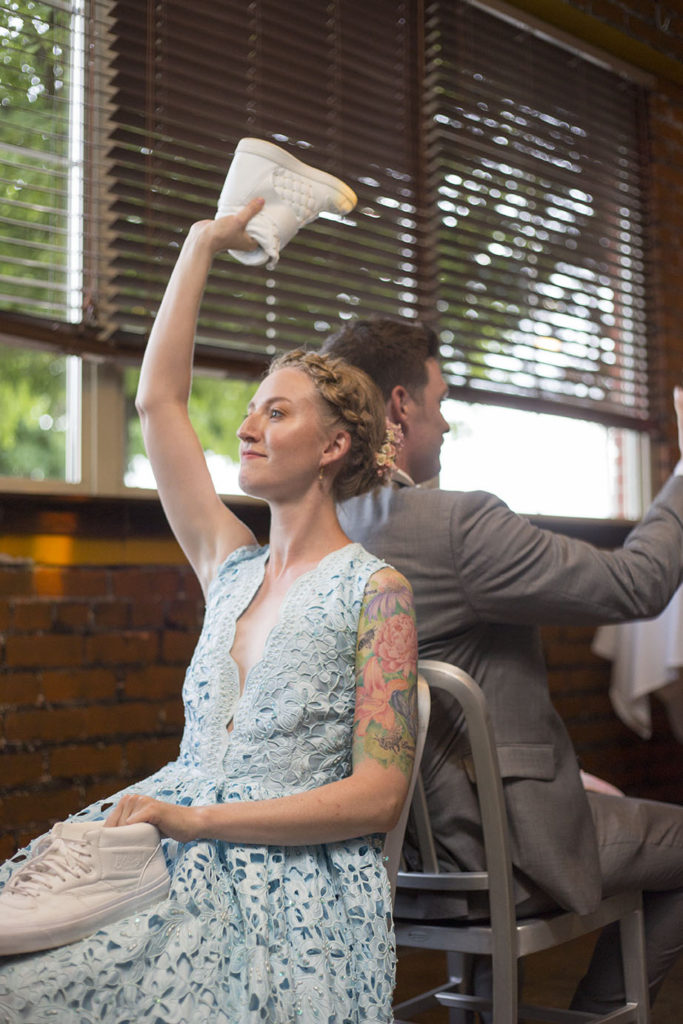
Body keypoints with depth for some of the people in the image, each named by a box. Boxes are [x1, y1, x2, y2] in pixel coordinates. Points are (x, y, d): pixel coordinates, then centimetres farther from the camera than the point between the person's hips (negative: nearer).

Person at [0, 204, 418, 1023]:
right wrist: (203, 245, 19)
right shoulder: (231, 568, 14)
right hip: (184, 864, 6)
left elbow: (379, 795, -11)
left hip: (296, 887, -5)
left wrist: (193, 817, -17)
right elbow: (158, 399, 13)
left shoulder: (375, 591, -4)